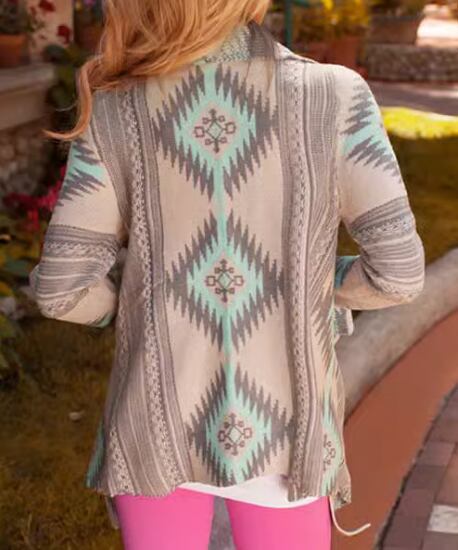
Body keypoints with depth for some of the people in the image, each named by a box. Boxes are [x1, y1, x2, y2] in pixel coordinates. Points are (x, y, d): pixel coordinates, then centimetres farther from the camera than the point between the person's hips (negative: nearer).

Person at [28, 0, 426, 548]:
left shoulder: (114, 115, -10)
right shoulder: (333, 96, -13)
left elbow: (60, 287, -8)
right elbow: (397, 270, -13)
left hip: (157, 421, 1)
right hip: (281, 424, -1)